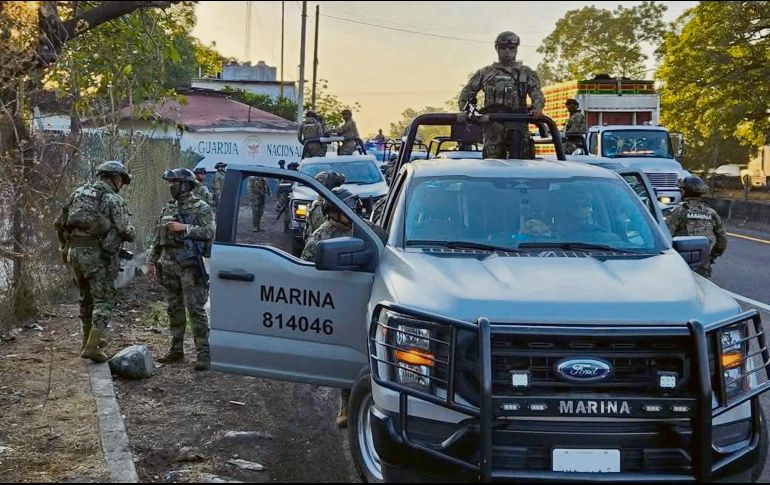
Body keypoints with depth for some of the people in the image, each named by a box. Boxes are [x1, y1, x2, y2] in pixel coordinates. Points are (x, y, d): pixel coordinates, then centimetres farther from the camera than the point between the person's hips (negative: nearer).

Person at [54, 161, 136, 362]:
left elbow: (59, 222, 13)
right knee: (104, 300, 0)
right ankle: (91, 347, -9)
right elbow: (125, 231, -12)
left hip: (74, 252, 7)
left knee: (86, 298, 21)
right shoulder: (114, 199, -6)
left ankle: (87, 341, 32)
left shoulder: (79, 192, 13)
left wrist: (64, 246, 24)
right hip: (98, 255, -6)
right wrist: (132, 233, 11)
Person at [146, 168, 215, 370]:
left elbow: (209, 232, -16)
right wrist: (151, 261, 17)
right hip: (168, 264, 7)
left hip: (190, 264, -7)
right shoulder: (168, 208, 16)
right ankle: (176, 350, 20)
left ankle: (204, 352, -7)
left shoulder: (200, 208, -4)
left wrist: (184, 228, -20)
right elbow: (157, 238, 21)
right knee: (174, 309, 11)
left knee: (195, 309, -9)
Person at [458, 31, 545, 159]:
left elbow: (537, 94, 6)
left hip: (517, 125, -1)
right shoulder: (486, 72, 21)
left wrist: (537, 108, -16)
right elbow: (467, 91, 23)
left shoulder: (525, 72, 18)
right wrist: (464, 109, 4)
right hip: (492, 125, 1)